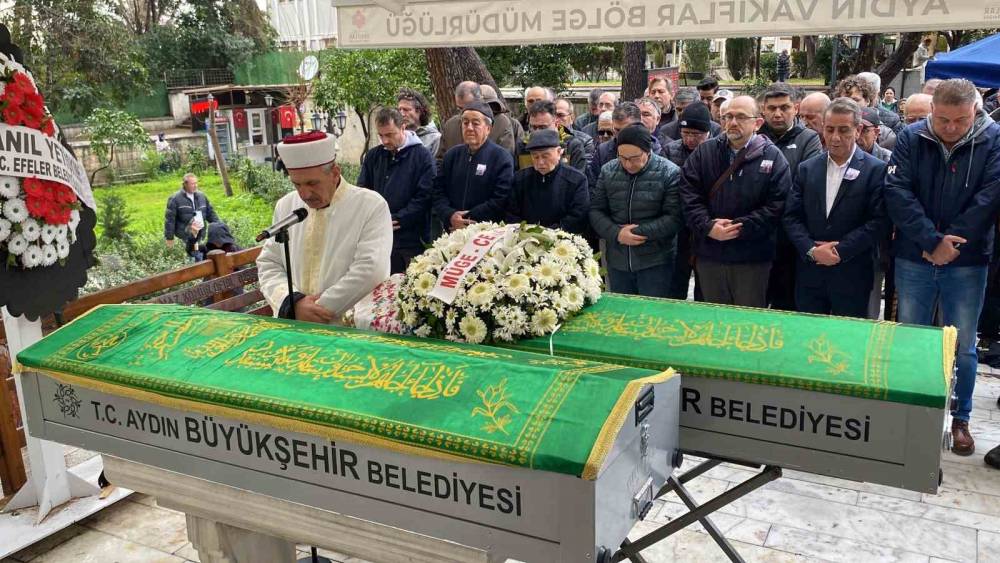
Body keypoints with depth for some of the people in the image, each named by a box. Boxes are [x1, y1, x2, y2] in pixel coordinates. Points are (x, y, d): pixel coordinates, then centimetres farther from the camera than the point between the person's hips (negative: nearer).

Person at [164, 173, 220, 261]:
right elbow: (169, 219, -5)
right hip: (184, 233, -5)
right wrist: (169, 237, -6)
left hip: (199, 234, 5)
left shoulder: (202, 196, 11)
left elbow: (210, 213, 17)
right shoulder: (175, 199, -5)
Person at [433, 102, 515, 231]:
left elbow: (501, 200, -14)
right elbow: (438, 192, 8)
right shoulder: (452, 155, 12)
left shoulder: (502, 158, -6)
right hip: (453, 233, 4)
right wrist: (450, 216, -12)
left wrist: (467, 220, -17)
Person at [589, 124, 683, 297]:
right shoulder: (608, 171, 3)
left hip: (655, 262, -3)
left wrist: (638, 231, -16)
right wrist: (616, 234, -12)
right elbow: (596, 211, 4)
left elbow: (674, 218, -12)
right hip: (617, 261, 4)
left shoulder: (670, 173, -8)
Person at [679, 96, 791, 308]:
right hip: (708, 255, 2)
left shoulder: (773, 157, -2)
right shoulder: (704, 152, 6)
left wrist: (739, 227, -17)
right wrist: (708, 227, -15)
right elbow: (689, 194, -2)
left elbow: (776, 205, -9)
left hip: (752, 258, -2)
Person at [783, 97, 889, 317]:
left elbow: (879, 221, -9)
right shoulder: (807, 168, 7)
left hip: (852, 276, -3)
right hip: (809, 273, 3)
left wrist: (840, 251, -14)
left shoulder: (876, 170, -3)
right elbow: (791, 216, 3)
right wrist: (811, 250, -11)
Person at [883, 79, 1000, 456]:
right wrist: (932, 240, -19)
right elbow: (896, 191, -12)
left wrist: (949, 243, -17)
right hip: (914, 259, 1)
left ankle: (960, 419, 23)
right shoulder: (911, 138, -3)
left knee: (962, 346, 7)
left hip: (967, 262, -1)